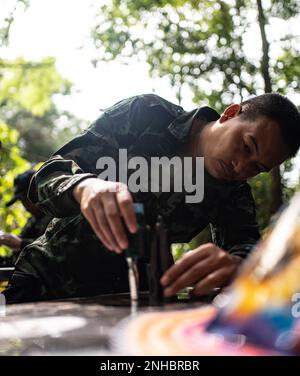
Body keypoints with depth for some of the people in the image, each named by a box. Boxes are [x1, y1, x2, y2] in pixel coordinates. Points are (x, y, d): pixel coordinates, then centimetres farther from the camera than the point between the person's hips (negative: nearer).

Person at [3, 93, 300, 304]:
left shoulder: (232, 192, -2)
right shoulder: (145, 114, -12)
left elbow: (247, 244, -18)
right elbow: (48, 177, -18)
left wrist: (233, 264, -43)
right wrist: (85, 187, -42)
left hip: (122, 295, 4)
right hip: (48, 275, -3)